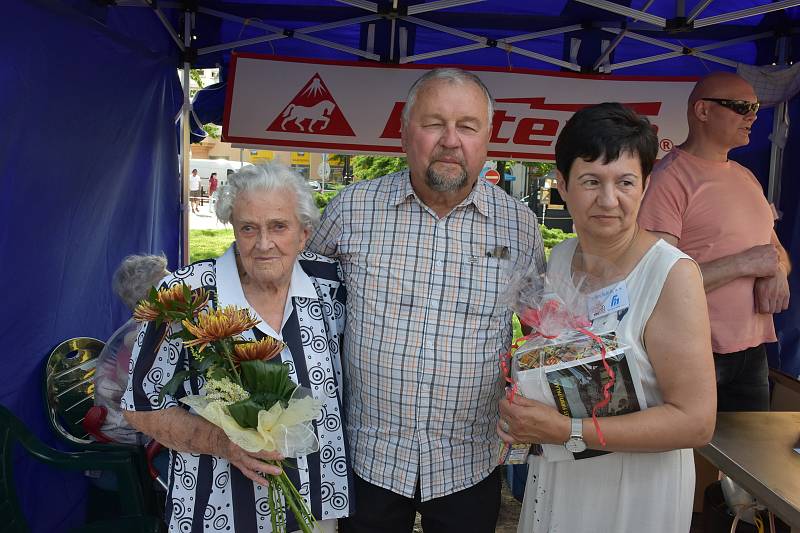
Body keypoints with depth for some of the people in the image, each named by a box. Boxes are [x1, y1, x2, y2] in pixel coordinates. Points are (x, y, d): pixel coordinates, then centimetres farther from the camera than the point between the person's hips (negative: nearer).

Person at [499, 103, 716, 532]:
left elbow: (695, 421, -23)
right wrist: (518, 405, -8)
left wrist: (569, 432, -27)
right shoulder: (559, 258, -3)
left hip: (636, 489, -5)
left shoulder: (673, 275, -22)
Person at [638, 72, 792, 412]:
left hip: (752, 350, 8)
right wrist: (744, 263, -17)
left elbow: (776, 249, 21)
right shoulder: (670, 179, -14)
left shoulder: (745, 177, 13)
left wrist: (777, 274, -3)